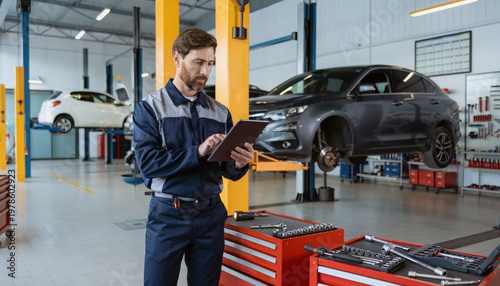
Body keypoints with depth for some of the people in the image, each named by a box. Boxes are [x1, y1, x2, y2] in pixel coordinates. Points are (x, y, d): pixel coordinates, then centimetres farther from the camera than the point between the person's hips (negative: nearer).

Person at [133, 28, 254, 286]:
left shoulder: (220, 112, 8)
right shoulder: (150, 107, -2)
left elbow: (229, 172, 7)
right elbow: (148, 162, -16)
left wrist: (239, 164, -17)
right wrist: (198, 152, -24)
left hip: (210, 214, 4)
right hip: (168, 215, -3)